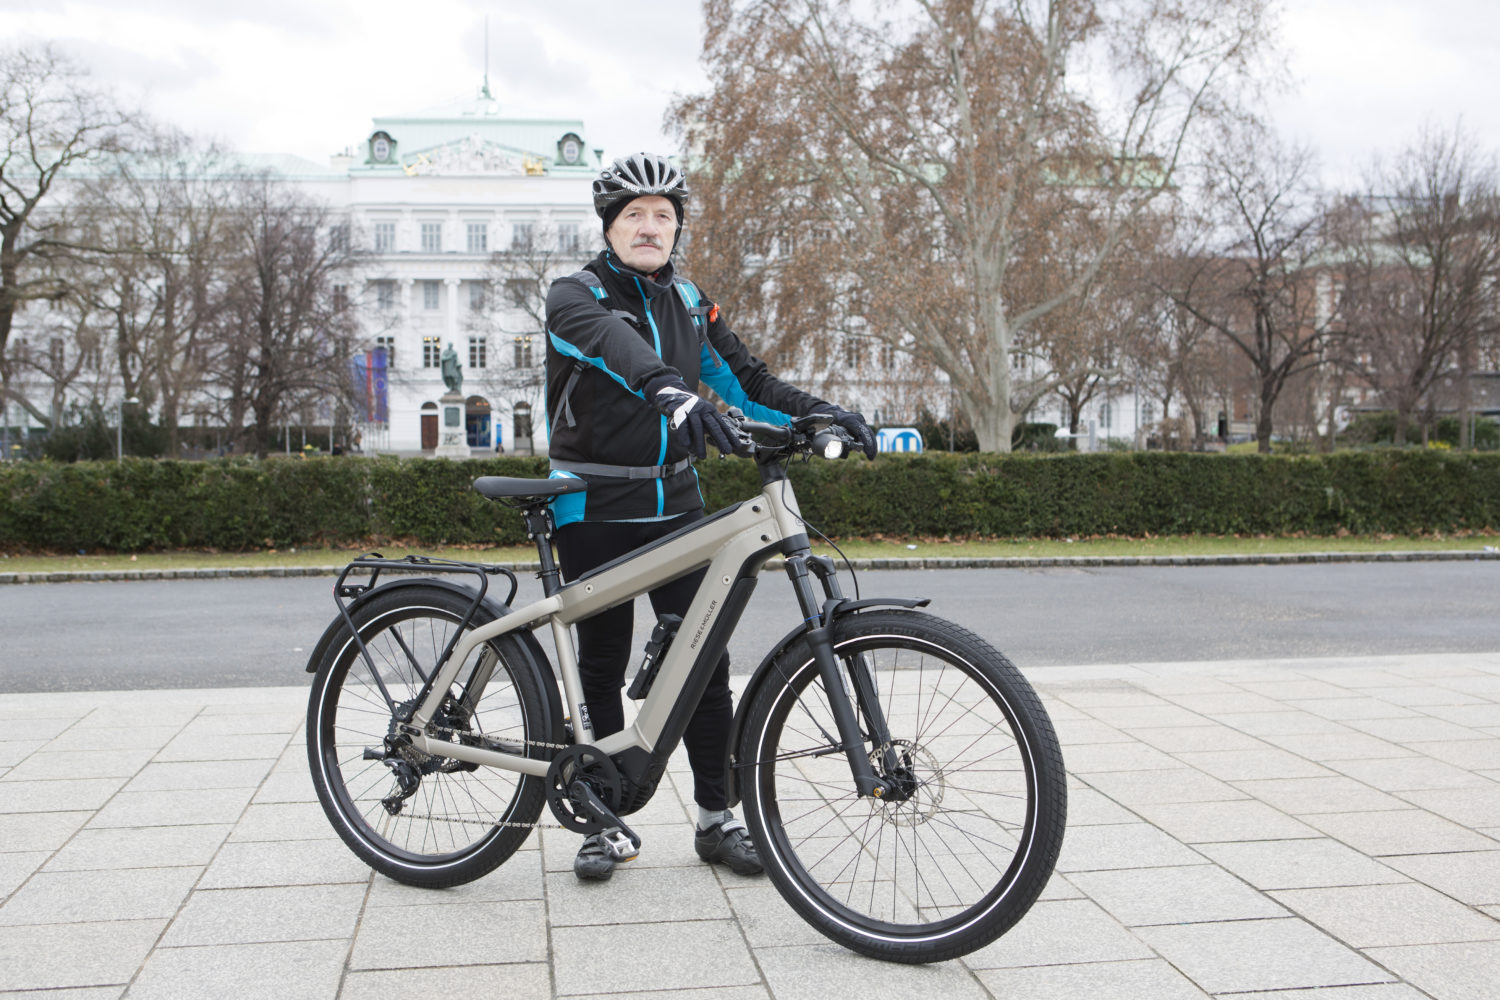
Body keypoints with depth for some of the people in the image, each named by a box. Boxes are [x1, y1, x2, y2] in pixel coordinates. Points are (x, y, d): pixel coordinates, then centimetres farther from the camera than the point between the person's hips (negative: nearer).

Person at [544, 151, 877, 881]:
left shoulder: (689, 302, 12)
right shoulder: (576, 296, -6)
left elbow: (744, 380, 10)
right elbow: (611, 343, -30)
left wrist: (820, 412, -8)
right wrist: (670, 391, -51)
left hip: (675, 506, 4)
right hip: (595, 511, -4)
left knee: (704, 660, 1)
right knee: (602, 668, 5)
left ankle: (715, 817, 13)